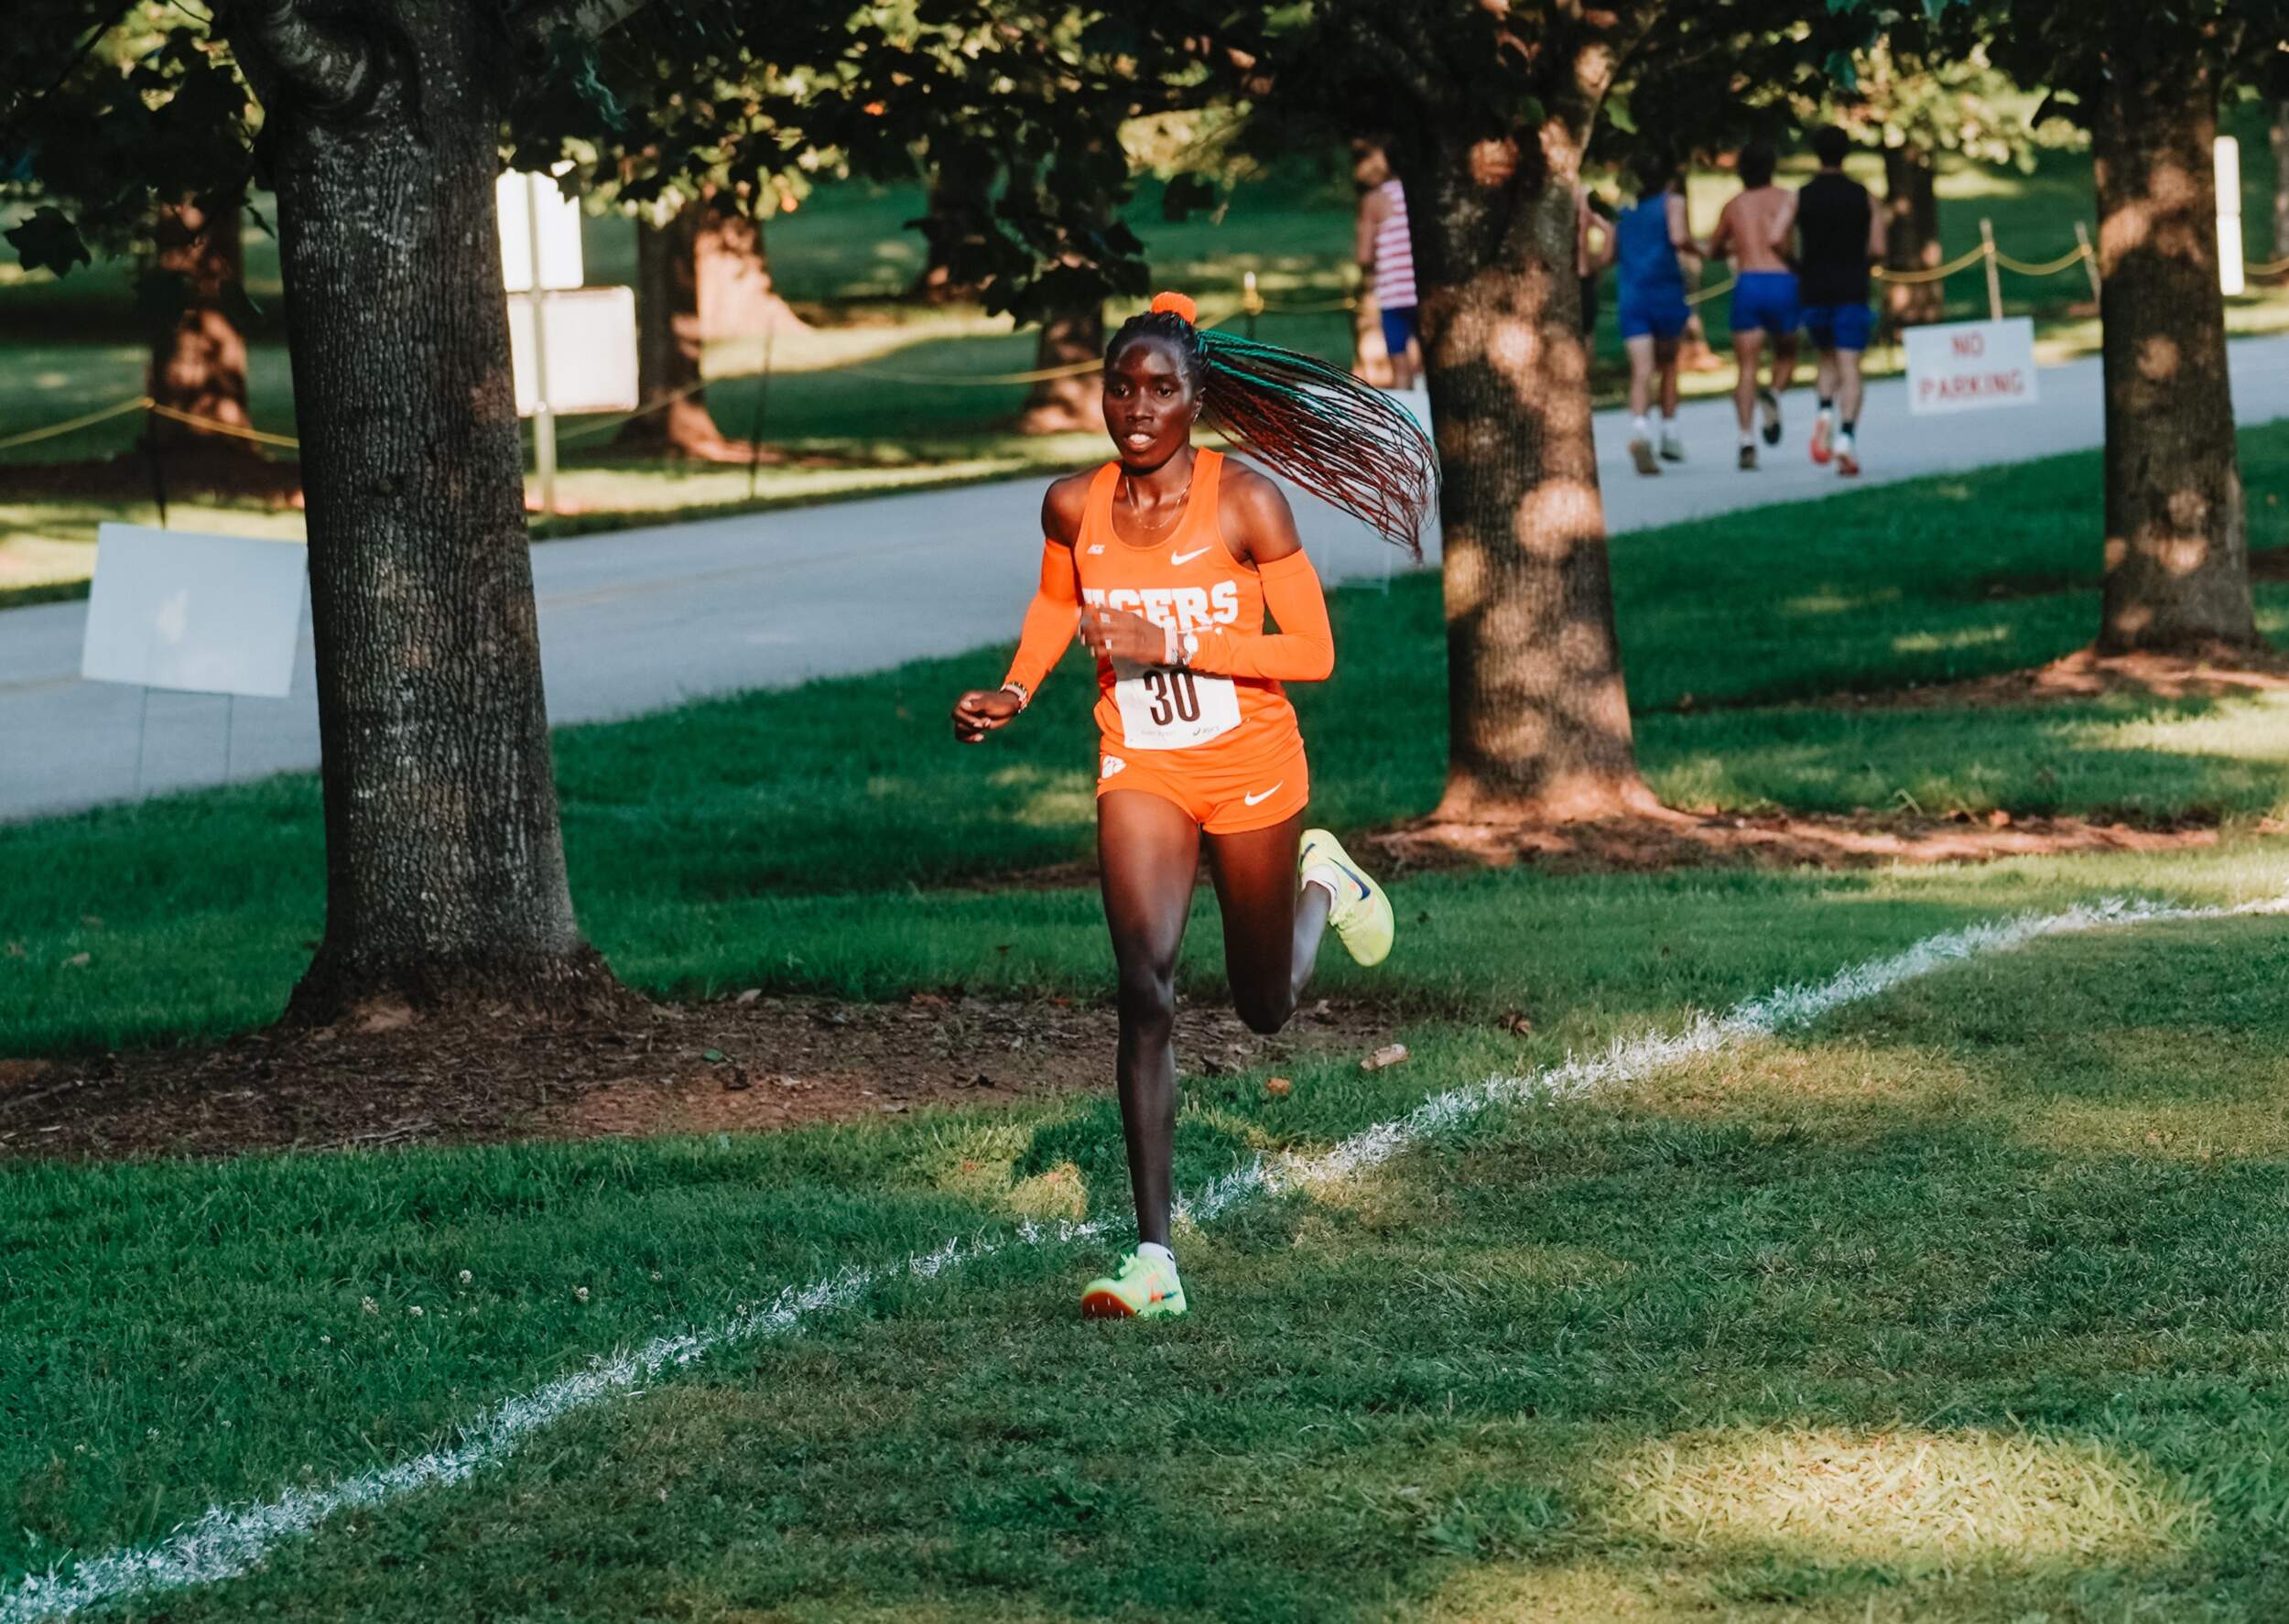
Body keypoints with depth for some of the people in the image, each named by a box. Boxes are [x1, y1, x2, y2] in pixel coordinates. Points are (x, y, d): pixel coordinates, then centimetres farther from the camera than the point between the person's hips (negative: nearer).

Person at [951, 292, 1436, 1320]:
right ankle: (1154, 1260, -20)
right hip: (1140, 772, 1)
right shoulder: (1073, 507, -7)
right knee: (1144, 993, -19)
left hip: (1250, 769, -1)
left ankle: (1320, 884, 53)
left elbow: (1314, 653, -18)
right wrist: (1015, 693, -1)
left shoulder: (1246, 502, -18)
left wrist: (1167, 647, -27)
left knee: (1266, 1007, 16)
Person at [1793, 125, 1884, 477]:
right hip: (1852, 291, -1)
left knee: (1828, 359, 20)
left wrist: (1799, 267, 9)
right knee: (1849, 368, -4)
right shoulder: (1864, 197, 2)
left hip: (1813, 291, 1)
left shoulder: (1800, 197, 2)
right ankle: (1847, 435, -22)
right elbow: (1878, 250, -3)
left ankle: (1825, 413, -6)